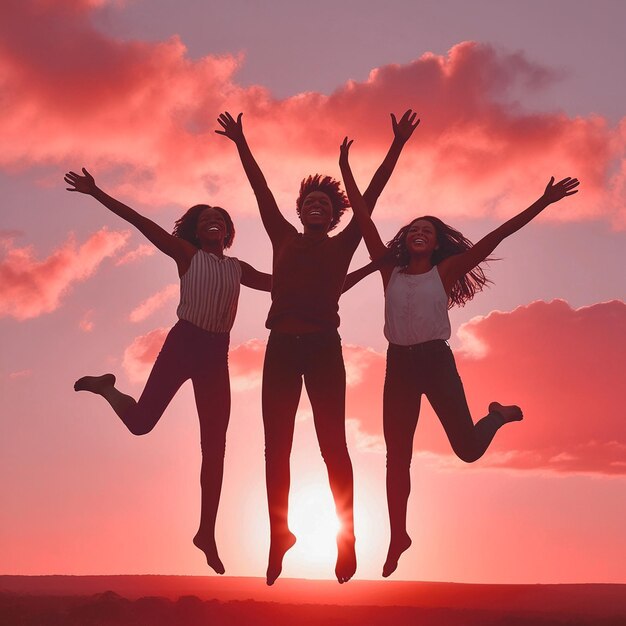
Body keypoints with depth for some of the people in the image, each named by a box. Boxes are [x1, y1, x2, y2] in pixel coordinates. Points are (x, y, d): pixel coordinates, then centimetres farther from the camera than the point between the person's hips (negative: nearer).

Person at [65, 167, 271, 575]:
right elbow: (142, 223, -4)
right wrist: (96, 193, -11)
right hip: (183, 343, -4)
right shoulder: (187, 255, 3)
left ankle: (207, 533, 13)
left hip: (217, 356, 4)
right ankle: (105, 386, 27)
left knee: (215, 448, 3)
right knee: (141, 421, -8)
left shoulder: (238, 269, 16)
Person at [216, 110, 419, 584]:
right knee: (276, 449, 3)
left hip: (323, 348, -2)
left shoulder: (341, 246, 8)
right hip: (282, 348, 2)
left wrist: (397, 146, 2)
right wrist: (241, 143, 21)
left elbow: (372, 195, 5)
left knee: (333, 445, -2)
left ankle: (346, 538, 5)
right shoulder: (284, 239, 13)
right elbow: (262, 191, 17)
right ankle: (279, 537, 12)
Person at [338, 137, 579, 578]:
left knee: (468, 448, -2)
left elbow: (494, 238, -7)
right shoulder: (390, 270, 5)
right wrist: (346, 169, 0)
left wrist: (542, 203, -11)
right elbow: (364, 220, 3)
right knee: (397, 457, 6)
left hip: (436, 362, -2)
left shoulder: (445, 270, 0)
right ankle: (399, 537, 21)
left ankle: (498, 415, 32)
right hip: (398, 365, 2)